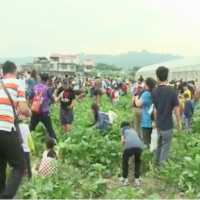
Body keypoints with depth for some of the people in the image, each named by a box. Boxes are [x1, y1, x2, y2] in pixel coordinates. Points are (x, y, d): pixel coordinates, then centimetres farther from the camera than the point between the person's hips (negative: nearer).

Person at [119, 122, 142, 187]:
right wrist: (134, 153, 55)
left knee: (125, 161, 24)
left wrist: (124, 148, 27)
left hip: (129, 146, -3)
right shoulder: (133, 130, 38)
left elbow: (123, 140, 10)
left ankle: (125, 179, 32)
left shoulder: (123, 130, 26)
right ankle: (137, 180, 26)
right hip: (139, 146, 3)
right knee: (138, 162, 29)